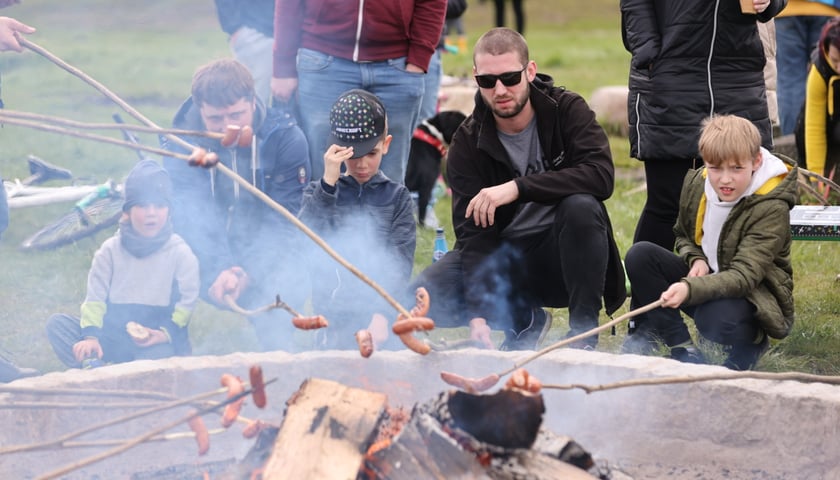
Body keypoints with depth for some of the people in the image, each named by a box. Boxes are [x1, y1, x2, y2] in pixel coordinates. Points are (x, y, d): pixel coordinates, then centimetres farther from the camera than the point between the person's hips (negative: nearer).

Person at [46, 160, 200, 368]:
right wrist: (91, 336, -17)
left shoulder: (180, 253, 0)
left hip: (157, 342, -3)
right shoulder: (111, 250, 6)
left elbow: (186, 301, -4)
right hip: (112, 336, 3)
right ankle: (93, 367, -40)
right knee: (57, 323, -19)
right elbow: (95, 298, 0)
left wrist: (165, 333, -21)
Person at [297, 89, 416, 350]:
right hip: (335, 316, 0)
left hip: (382, 311, 0)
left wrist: (381, 314, -17)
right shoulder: (318, 193, 10)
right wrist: (328, 182, -13)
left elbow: (400, 263, -2)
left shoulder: (397, 196, 8)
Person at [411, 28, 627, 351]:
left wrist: (517, 187, -35)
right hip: (503, 255, 2)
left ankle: (584, 332, -18)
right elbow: (474, 232, -13)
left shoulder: (566, 110, -10)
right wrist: (479, 315, -27)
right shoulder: (468, 142, -7)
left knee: (581, 206, -34)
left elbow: (601, 175, -28)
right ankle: (524, 320, 2)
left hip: (562, 255, -2)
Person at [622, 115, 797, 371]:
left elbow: (744, 276, -31)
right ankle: (681, 347, -12)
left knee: (717, 318, -40)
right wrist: (696, 260, -9)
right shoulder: (696, 183, -4)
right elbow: (683, 235, 16)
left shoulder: (771, 208, -23)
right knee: (639, 256, -15)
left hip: (754, 294, -6)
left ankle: (751, 341, -2)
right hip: (706, 278, 6)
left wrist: (691, 289, -47)